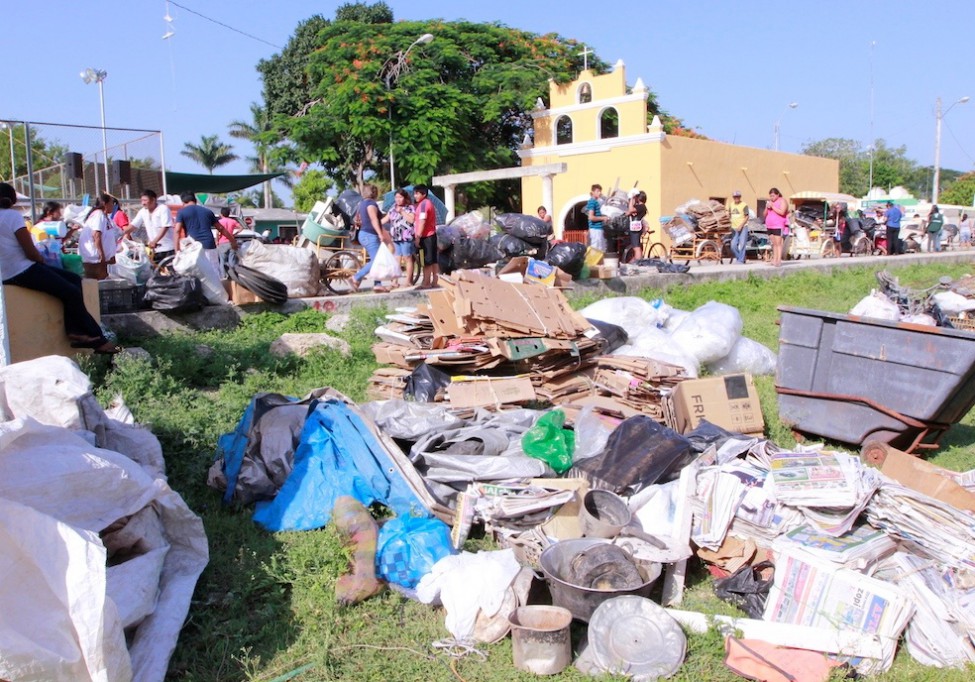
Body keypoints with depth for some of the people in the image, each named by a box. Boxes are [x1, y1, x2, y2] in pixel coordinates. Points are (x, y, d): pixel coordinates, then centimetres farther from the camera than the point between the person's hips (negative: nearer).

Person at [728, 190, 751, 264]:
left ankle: (741, 261, -3)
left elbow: (746, 217, -8)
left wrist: (741, 226, -17)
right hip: (734, 228, 5)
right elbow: (729, 215, 22)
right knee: (733, 246, 0)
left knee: (742, 245, -8)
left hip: (743, 227, -5)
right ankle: (739, 258, 18)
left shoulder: (744, 205, -5)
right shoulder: (731, 205, 12)